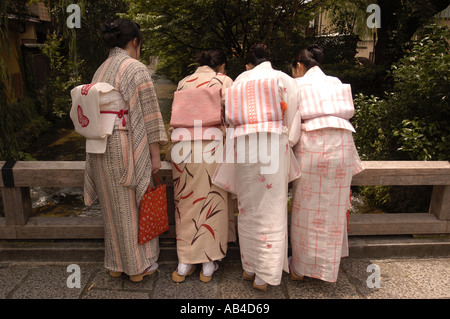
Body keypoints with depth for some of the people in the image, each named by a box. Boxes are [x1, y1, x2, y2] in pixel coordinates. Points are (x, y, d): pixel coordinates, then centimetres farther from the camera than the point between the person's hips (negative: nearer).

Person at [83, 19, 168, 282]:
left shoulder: (101, 71, 12)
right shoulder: (136, 69, -10)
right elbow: (148, 115, -13)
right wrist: (155, 154, -10)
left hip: (102, 148, 7)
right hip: (128, 147, -7)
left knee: (114, 206, 16)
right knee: (135, 205, 6)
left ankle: (116, 264, 30)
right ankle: (139, 265, 21)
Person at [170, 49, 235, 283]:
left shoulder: (183, 83, 16)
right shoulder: (224, 81, 5)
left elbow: (177, 116, 15)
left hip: (182, 145, 4)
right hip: (212, 145, -3)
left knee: (185, 202, 11)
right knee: (212, 201, 7)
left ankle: (184, 265, 17)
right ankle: (208, 265, 15)